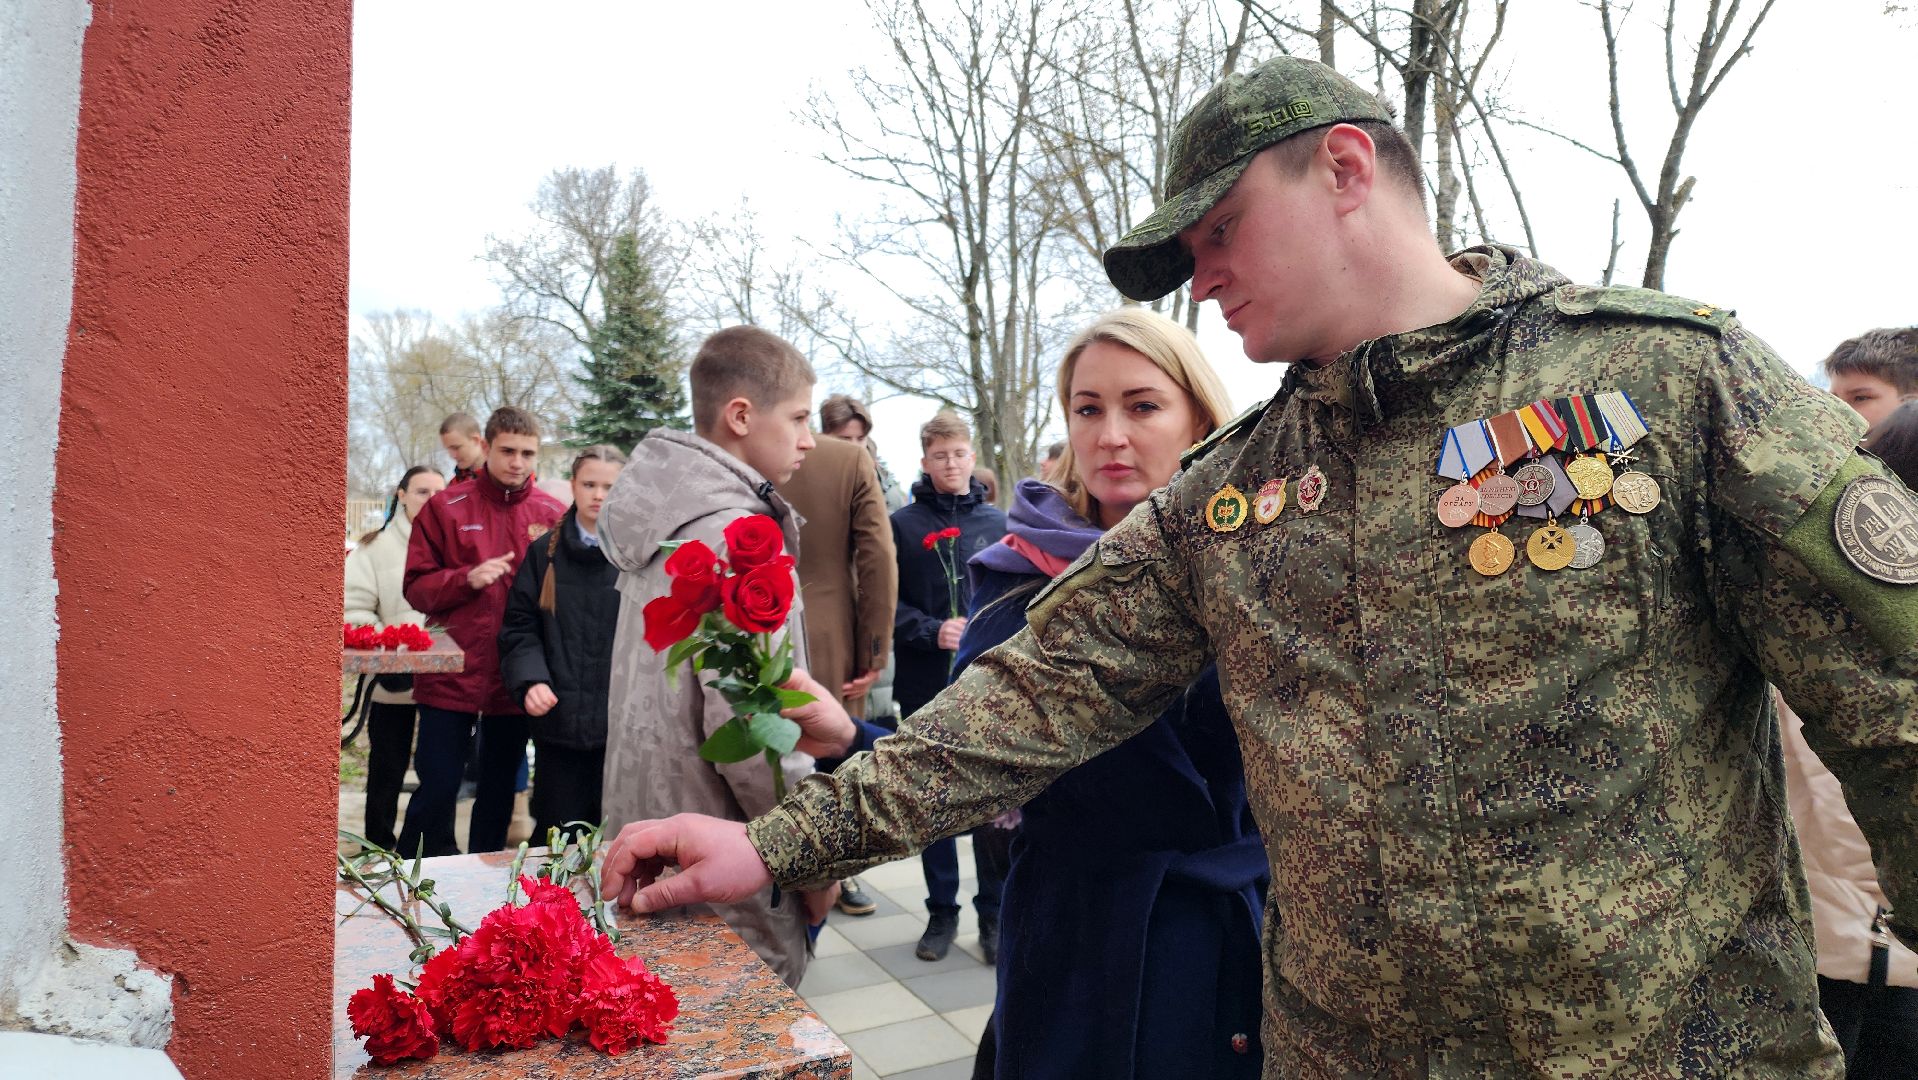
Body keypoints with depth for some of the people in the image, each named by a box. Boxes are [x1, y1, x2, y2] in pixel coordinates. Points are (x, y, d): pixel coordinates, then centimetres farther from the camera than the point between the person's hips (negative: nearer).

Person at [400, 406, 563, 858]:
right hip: (451, 674, -1)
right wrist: (467, 578, -17)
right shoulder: (445, 507, 0)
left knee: (500, 790, 14)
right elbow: (416, 588, -1)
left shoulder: (553, 514, 3)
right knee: (437, 789, 4)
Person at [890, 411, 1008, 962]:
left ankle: (994, 912, 20)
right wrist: (933, 631, -17)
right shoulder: (902, 524, 1)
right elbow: (888, 605, -3)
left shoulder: (996, 521, 6)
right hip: (925, 685, 0)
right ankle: (941, 911, 25)